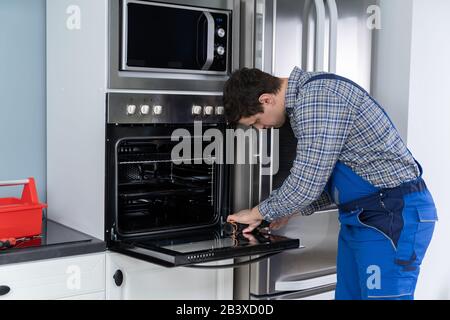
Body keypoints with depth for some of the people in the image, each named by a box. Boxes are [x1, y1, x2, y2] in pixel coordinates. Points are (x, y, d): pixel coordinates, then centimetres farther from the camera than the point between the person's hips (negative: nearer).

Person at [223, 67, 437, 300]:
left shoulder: (317, 98, -22)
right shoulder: (304, 98, 11)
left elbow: (307, 183, -22)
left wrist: (258, 213, -6)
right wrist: (291, 209, 15)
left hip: (395, 215, -10)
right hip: (361, 217, 10)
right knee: (348, 294, 15)